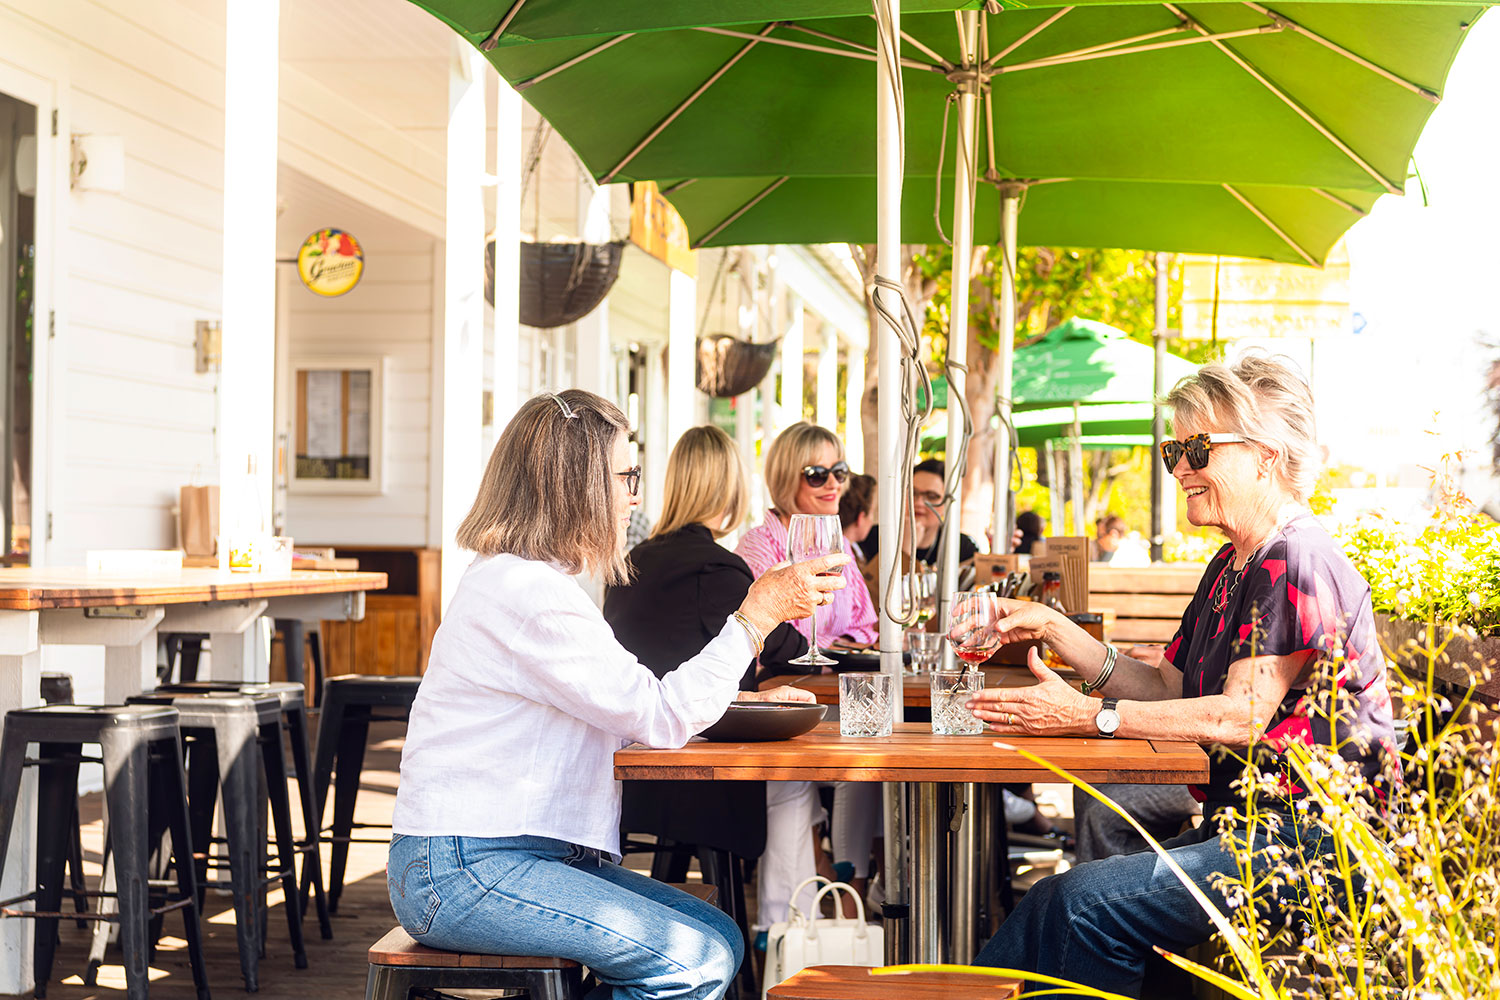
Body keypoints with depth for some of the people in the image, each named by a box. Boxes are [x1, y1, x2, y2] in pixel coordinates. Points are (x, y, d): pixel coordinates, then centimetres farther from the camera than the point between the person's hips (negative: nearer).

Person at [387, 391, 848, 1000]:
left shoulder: (521, 579, 18)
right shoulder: (525, 591, -16)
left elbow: (622, 713, 19)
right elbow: (661, 718, -17)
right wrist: (758, 614, -11)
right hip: (458, 873, -10)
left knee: (719, 939, 1)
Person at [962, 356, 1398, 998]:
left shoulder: (1297, 562, -13)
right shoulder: (1230, 566, 17)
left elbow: (1241, 716, -20)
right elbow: (1165, 690, 14)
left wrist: (1089, 716, -21)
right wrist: (1054, 630, 5)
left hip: (1313, 842, -9)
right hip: (1242, 829, 9)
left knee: (1087, 901, -24)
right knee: (1051, 902, -9)